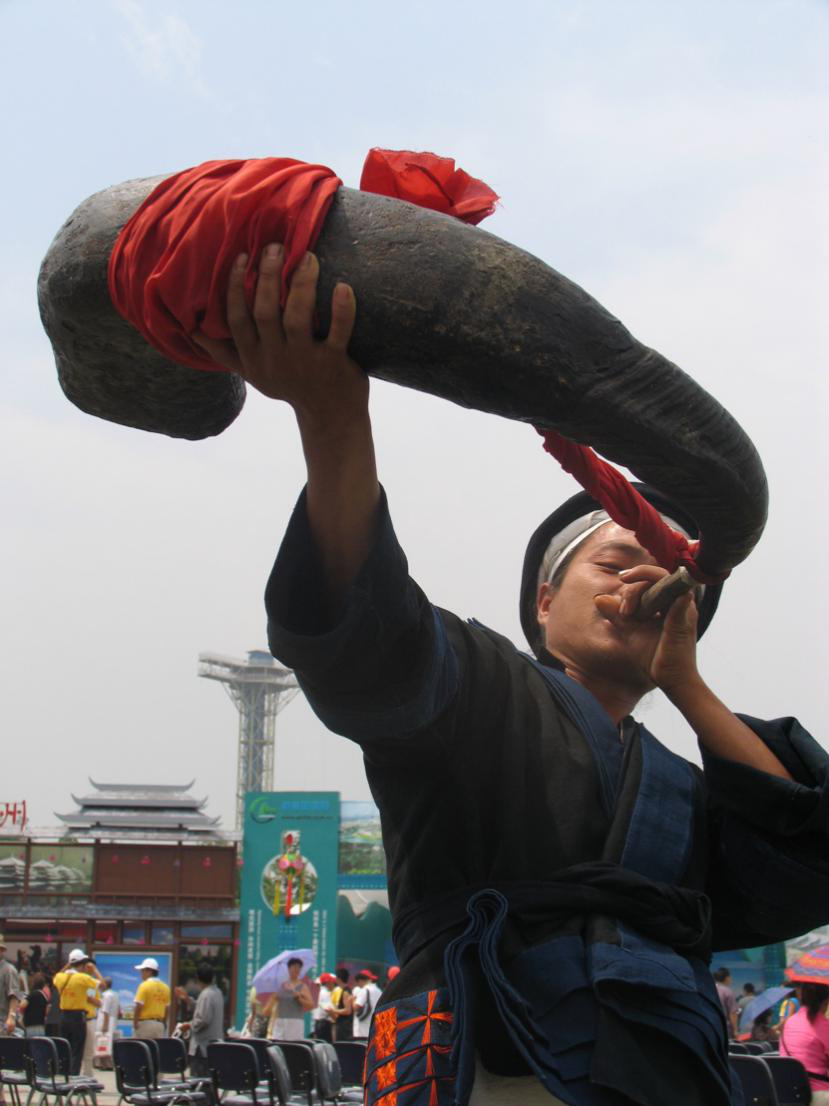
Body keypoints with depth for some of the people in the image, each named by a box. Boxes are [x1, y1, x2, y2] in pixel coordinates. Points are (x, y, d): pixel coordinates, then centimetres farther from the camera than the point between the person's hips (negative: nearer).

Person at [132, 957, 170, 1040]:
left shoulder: (145, 985, -11)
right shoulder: (165, 987, 9)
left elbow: (138, 1006, -15)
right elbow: (166, 1009, 12)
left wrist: (135, 1024, -10)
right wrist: (163, 1025, 18)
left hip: (145, 1023, -6)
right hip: (159, 1024, 6)